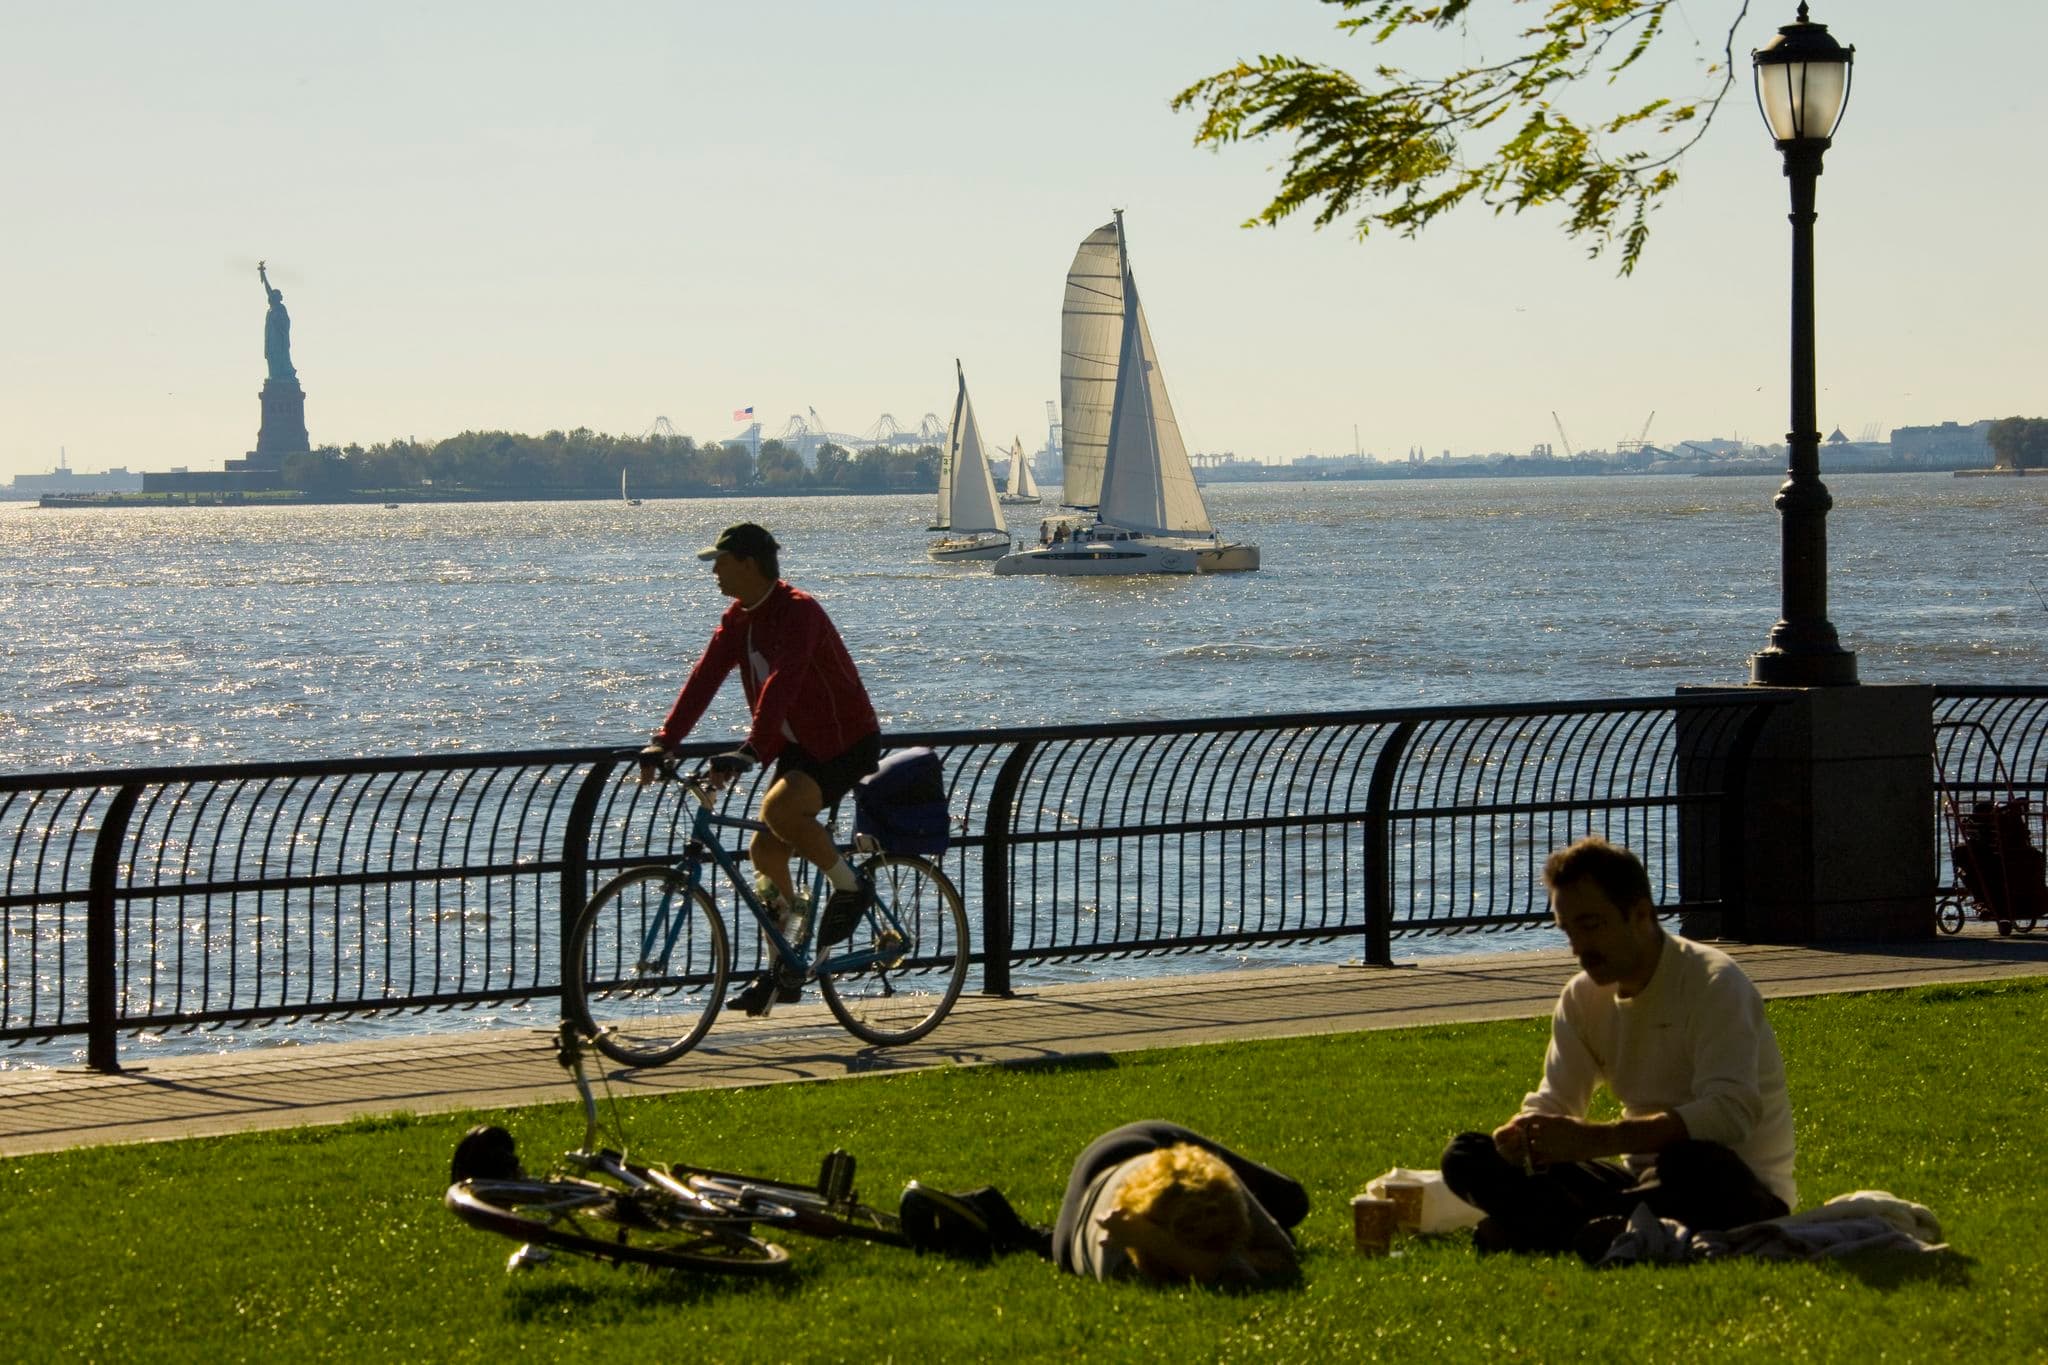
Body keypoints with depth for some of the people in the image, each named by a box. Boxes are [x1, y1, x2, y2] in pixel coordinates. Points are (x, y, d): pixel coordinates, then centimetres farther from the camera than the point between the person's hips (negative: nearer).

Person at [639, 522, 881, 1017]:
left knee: (778, 809, -32)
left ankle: (850, 887, -10)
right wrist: (663, 742, -13)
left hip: (847, 743, -9)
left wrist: (749, 753, -46)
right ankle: (785, 973, 13)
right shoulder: (739, 619, 4)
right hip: (801, 745, 9)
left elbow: (781, 684, -36)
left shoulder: (799, 612, -23)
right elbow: (704, 678, -2)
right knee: (765, 851, 3)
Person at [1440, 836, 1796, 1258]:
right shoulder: (1582, 997, 7)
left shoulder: (1713, 983, -15)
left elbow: (1731, 1112, -29)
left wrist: (1594, 1138, -38)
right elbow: (1553, 1101, 7)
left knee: (1693, 1166, -43)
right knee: (1464, 1156, -8)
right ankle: (1606, 1232, -29)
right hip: (1643, 1178, 7)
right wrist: (1524, 1131, -21)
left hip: (1737, 1190, -7)